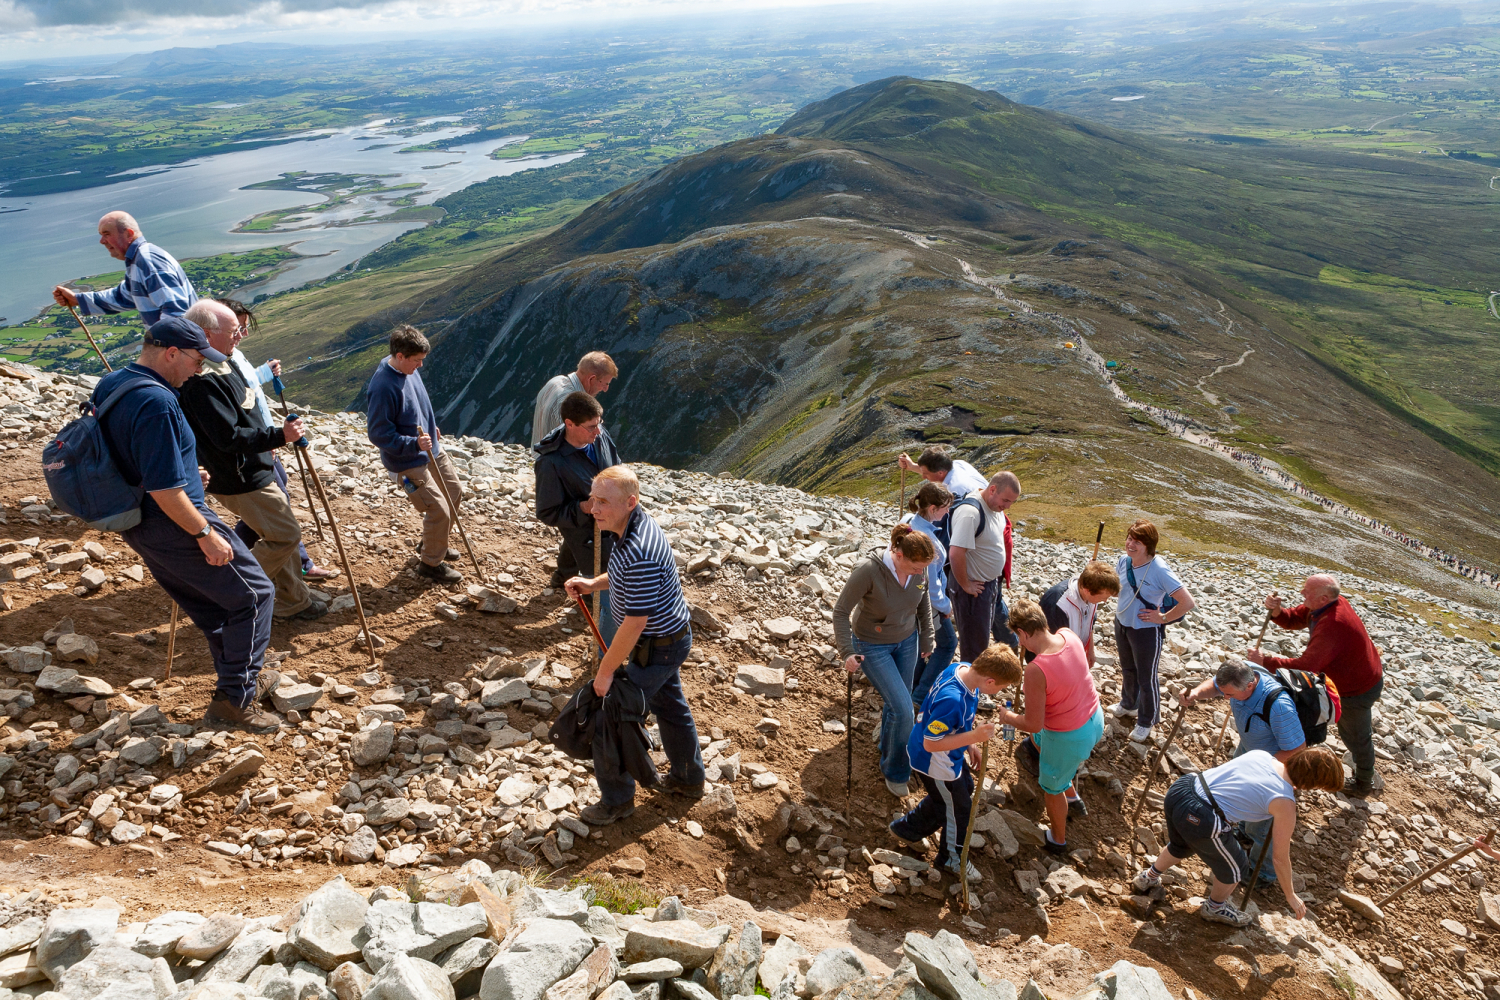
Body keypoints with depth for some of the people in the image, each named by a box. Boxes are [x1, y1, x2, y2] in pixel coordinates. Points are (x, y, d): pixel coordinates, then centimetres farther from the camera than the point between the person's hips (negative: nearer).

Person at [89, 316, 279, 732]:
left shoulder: (108, 385, 7)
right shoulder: (156, 402, -25)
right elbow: (164, 490, -27)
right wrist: (204, 534, -19)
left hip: (136, 524, 10)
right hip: (172, 525, -10)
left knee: (210, 603, 22)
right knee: (253, 594, 0)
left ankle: (243, 678, 34)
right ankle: (234, 701, 2)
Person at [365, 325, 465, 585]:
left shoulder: (408, 369, -2)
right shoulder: (382, 387, -28)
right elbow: (377, 434, -26)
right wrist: (414, 444, -34)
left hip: (431, 450, 9)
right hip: (408, 463, -9)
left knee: (455, 494, 20)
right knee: (439, 511, -8)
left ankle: (432, 543, 43)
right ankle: (431, 563, 16)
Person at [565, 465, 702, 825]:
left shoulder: (638, 553, -35)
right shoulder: (640, 523, -3)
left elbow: (635, 623, -30)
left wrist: (606, 670, -19)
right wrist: (592, 584, 1)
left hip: (655, 649, -10)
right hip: (672, 637, 10)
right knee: (671, 707, 26)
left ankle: (617, 799, 23)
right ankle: (689, 779, 46)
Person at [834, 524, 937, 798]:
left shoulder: (920, 570, -16)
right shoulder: (868, 571, -32)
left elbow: (924, 604, 5)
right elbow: (841, 611, -22)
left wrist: (926, 640, 11)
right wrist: (847, 652, -24)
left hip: (907, 642, 5)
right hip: (873, 647, -5)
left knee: (896, 705, 16)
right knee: (903, 710, -8)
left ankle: (888, 753, 44)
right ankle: (896, 772, 16)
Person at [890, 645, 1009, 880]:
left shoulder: (964, 669, -14)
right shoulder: (951, 700, -41)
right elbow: (931, 744, -33)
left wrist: (970, 743, 8)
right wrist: (973, 737, -36)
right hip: (933, 763, -9)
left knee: (964, 788, 30)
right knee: (959, 808, 14)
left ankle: (908, 827, 46)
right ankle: (951, 858, 43)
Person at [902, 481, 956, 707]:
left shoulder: (907, 520, -9)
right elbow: (930, 583, -26)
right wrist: (945, 606, -10)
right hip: (927, 601, -8)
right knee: (947, 644, 13)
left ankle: (912, 690, 40)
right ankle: (920, 697, 13)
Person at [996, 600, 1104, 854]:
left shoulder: (1036, 670, -35)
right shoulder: (1069, 635, -14)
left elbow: (1033, 724, -25)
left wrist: (1007, 717, -7)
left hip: (1070, 737, -7)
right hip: (1095, 719, 7)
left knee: (1051, 787, 21)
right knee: (1036, 742, 33)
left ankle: (1058, 840, 46)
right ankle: (1073, 797, 49)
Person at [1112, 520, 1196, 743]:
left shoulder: (1159, 570, -28)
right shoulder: (1124, 561, -9)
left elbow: (1188, 603, -30)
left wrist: (1162, 618, -20)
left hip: (1147, 631, -6)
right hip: (1122, 625, 6)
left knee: (1146, 678, 12)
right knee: (1127, 669, 28)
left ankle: (1146, 723, 33)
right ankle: (1128, 705, 53)